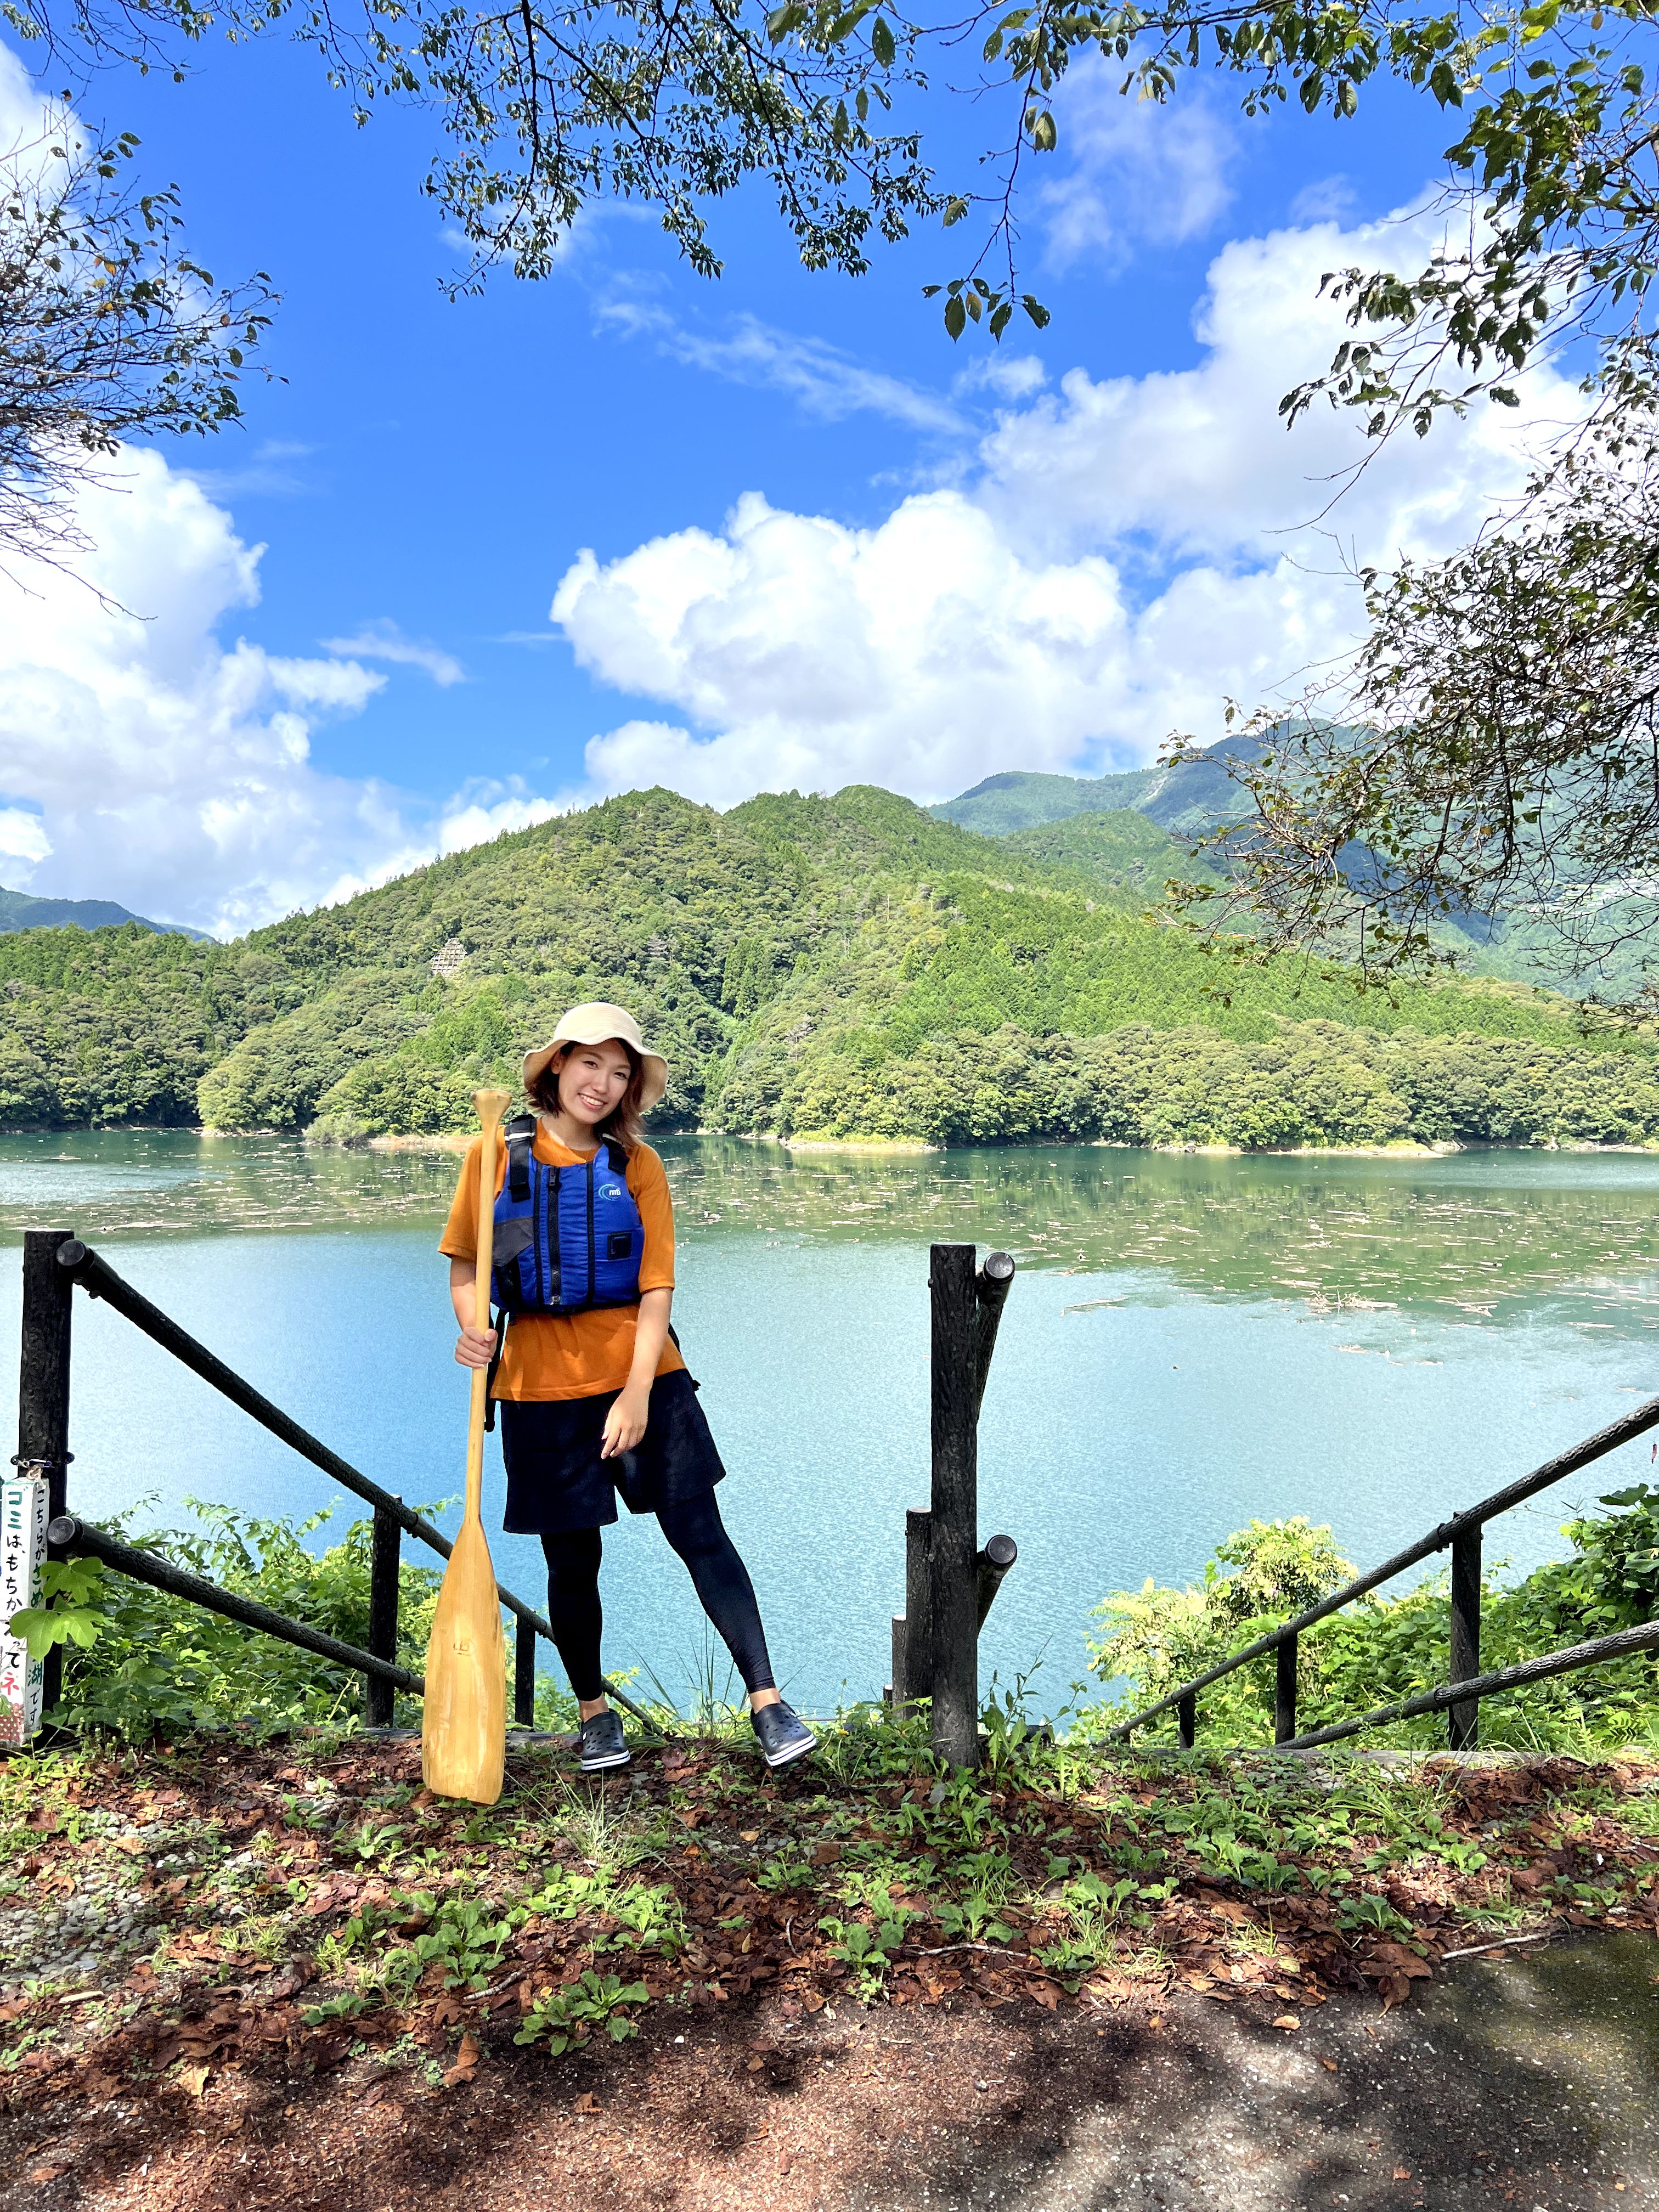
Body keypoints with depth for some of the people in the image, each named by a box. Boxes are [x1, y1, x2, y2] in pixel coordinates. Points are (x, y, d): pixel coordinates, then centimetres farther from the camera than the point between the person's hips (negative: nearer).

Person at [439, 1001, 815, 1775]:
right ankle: (594, 1710, 32)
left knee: (700, 1533, -1)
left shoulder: (637, 1165, 1)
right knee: (572, 1559, 10)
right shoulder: (497, 1154, -1)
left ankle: (766, 1700, 9)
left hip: (641, 1373, 0)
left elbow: (656, 1289, -4)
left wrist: (637, 1394, -15)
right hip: (542, 1383, 0)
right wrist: (471, 1328, -15)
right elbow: (465, 1264, 7)